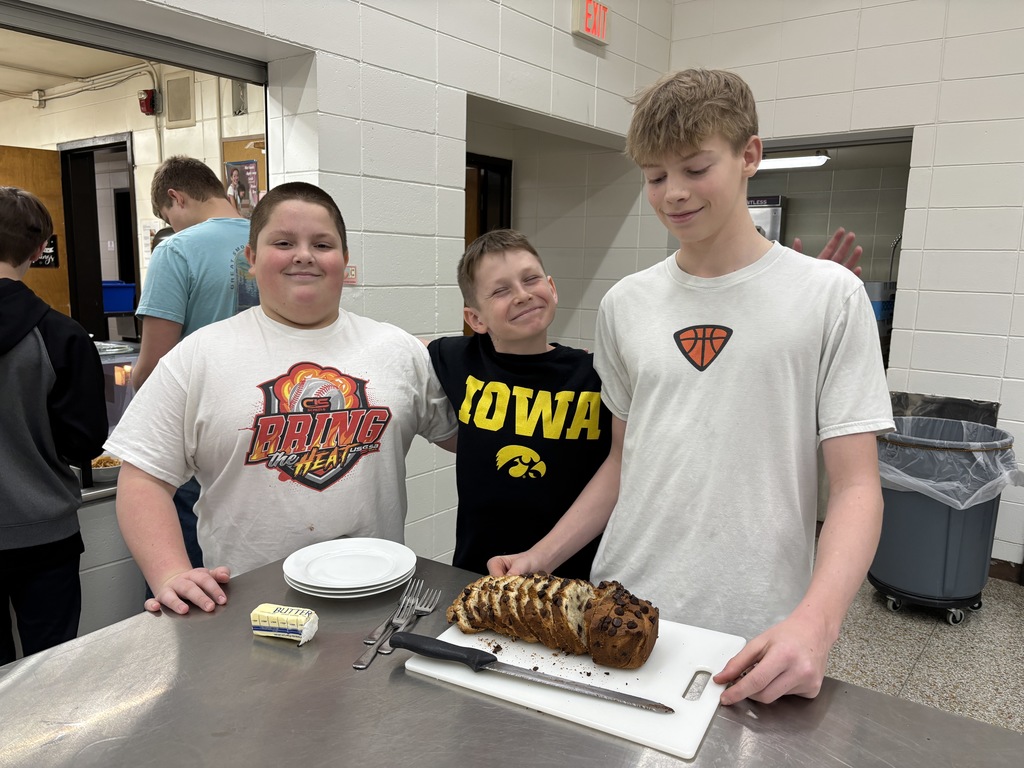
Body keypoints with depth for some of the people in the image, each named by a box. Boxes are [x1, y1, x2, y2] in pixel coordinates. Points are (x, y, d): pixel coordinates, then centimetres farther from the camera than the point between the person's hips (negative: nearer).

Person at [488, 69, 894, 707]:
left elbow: (856, 487, -9)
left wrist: (815, 622, -24)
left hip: (751, 645, -3)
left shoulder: (830, 296, -7)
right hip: (619, 620, 4)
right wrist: (543, 557, 1)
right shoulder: (624, 305, 4)